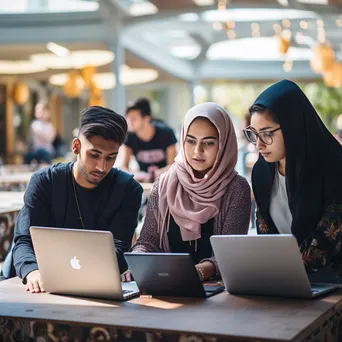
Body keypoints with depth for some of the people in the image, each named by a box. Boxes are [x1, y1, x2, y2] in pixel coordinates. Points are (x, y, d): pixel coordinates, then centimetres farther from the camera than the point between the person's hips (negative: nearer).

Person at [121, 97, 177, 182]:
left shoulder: (166, 133, -10)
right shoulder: (129, 136, -7)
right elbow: (123, 167, -9)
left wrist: (160, 172, -31)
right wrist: (135, 175, -30)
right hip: (144, 181, 2)